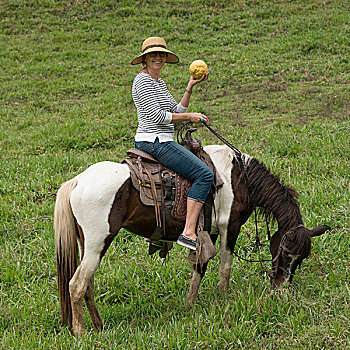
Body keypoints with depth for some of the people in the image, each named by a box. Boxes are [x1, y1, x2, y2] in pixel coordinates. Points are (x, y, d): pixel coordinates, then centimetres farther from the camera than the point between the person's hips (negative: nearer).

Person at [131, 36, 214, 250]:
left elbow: (178, 111, 16)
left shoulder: (159, 82, 19)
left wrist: (190, 87, 7)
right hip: (155, 142, -11)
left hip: (160, 142, 11)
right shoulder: (143, 81, -11)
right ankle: (189, 233, -26)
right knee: (205, 174, -18)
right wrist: (190, 117, -11)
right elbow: (157, 116, -18)